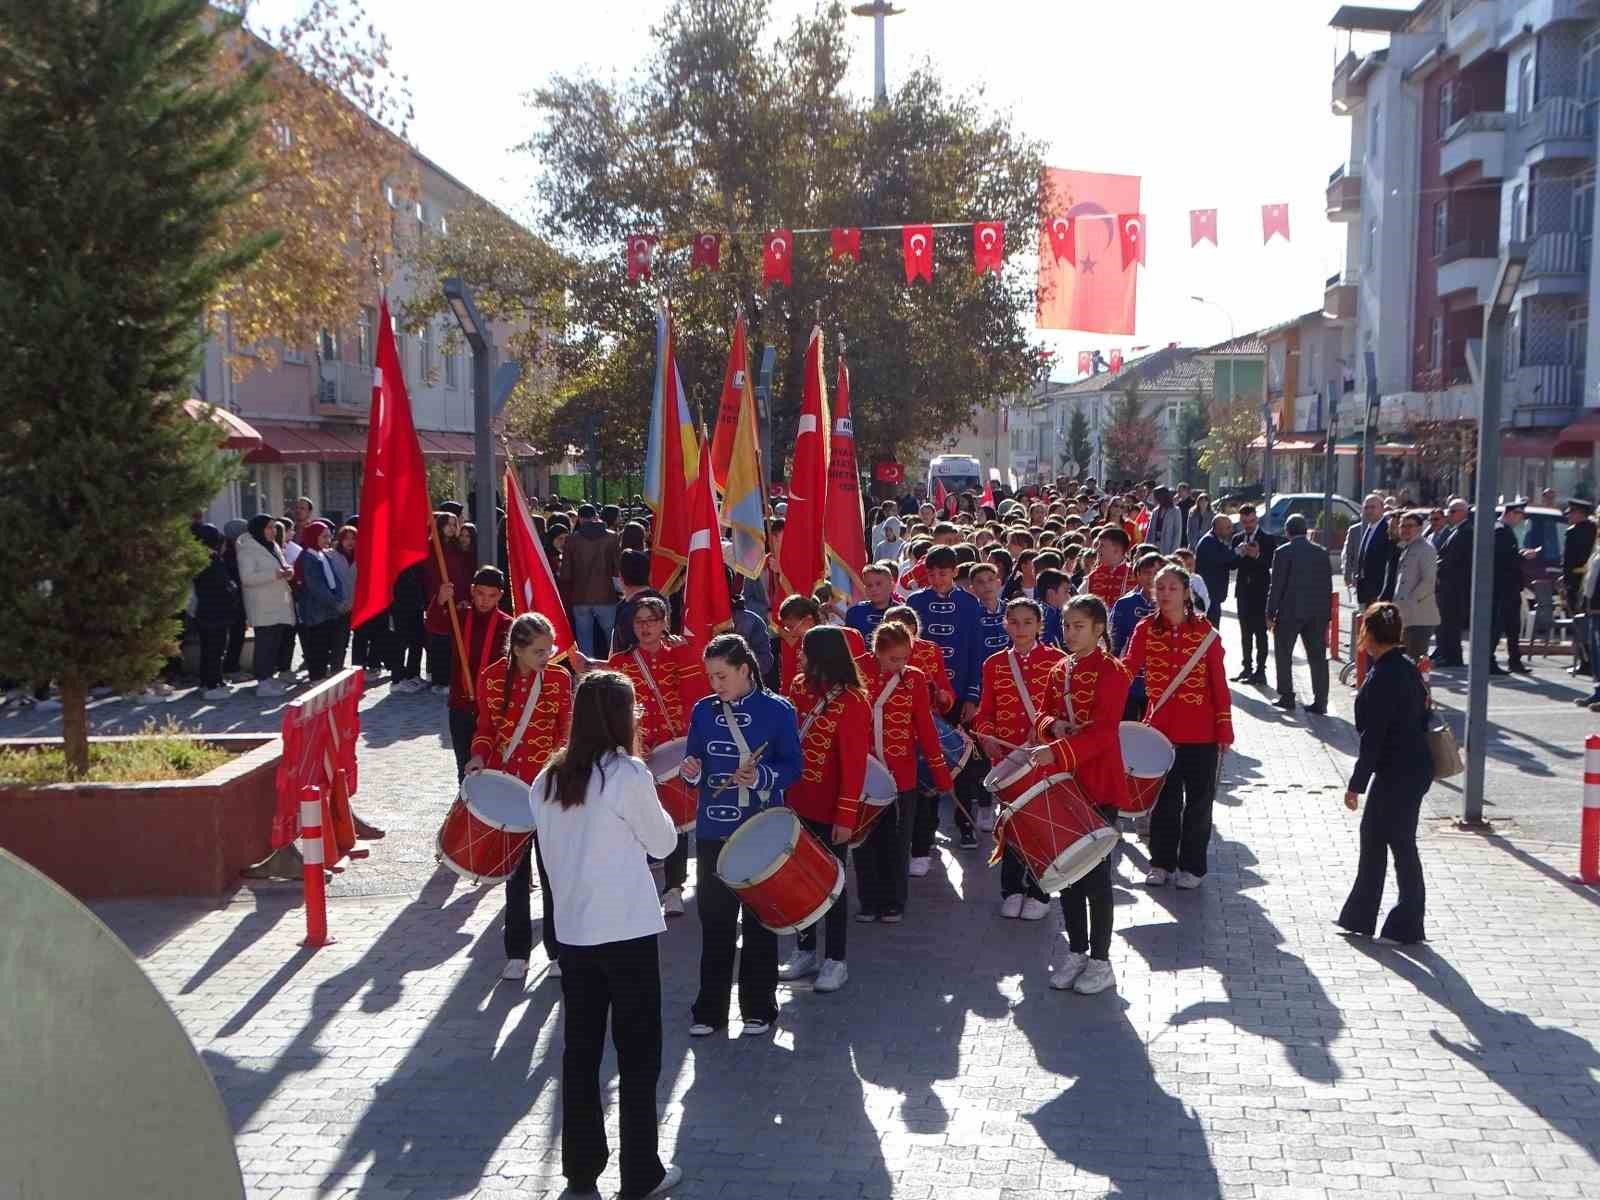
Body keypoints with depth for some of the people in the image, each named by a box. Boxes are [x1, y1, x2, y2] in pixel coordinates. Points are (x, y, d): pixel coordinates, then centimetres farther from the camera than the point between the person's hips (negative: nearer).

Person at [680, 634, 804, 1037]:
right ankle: (710, 1009, 19)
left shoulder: (777, 711, -8)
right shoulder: (704, 710, 4)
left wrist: (761, 777, -25)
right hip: (712, 833, 3)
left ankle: (759, 1008, 20)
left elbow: (793, 767, -6)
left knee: (759, 921, 7)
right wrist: (692, 771, -12)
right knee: (714, 921, 9)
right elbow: (694, 761, 10)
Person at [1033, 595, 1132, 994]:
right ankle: (1076, 952, 23)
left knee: (1096, 874, -1)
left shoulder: (1112, 672, -12)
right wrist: (1054, 725, -9)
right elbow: (1044, 713, 15)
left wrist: (1057, 752, -35)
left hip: (1099, 785, -7)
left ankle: (1100, 962, 10)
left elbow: (1103, 730, -22)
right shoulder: (1059, 670, 11)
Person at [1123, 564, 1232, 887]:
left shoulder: (1204, 632, -5)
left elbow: (1219, 684, -2)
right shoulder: (1146, 629, -1)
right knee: (1164, 800, 12)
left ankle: (1192, 866, 20)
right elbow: (1128, 667, -13)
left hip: (1200, 732, -1)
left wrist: (1225, 730, -3)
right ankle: (1161, 863, 25)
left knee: (1198, 800, 7)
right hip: (1160, 729, 1)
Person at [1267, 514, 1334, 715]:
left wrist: (1270, 614, -1)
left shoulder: (1283, 552, -7)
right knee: (1317, 657, 6)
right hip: (1317, 613, 4)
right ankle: (1320, 702, 3)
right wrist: (1327, 615, 14)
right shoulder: (1321, 553, 6)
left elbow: (1276, 586, -8)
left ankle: (1286, 697, 10)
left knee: (1283, 654, 11)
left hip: (1290, 611, -4)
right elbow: (1328, 586, 8)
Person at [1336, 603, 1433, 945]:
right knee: (1372, 834, 17)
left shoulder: (1382, 677, -21)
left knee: (1401, 844, 2)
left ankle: (1408, 927, 13)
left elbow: (1373, 736, -20)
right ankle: (1360, 917, 26)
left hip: (1398, 773, -10)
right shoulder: (1408, 668, 6)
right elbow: (1423, 714, 14)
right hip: (1415, 766, 10)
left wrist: (1356, 784, -15)